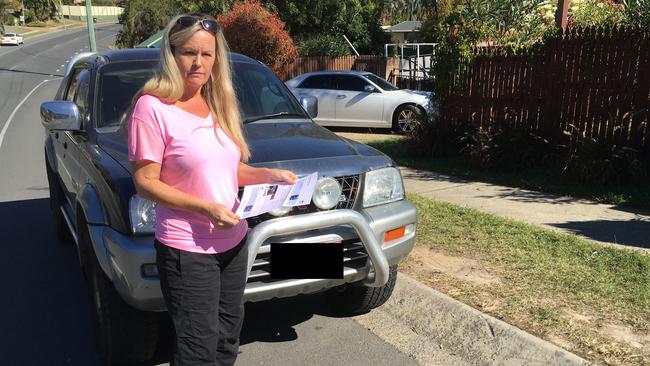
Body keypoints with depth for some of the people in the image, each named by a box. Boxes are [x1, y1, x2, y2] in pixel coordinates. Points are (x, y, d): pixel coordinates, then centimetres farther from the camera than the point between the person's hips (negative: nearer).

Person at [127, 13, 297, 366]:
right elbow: (145, 182, -15)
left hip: (233, 241, 7)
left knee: (228, 336, 20)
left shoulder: (219, 105, 9)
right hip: (187, 249, -7)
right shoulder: (152, 106, -14)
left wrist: (270, 175, 0)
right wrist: (205, 207, -24)